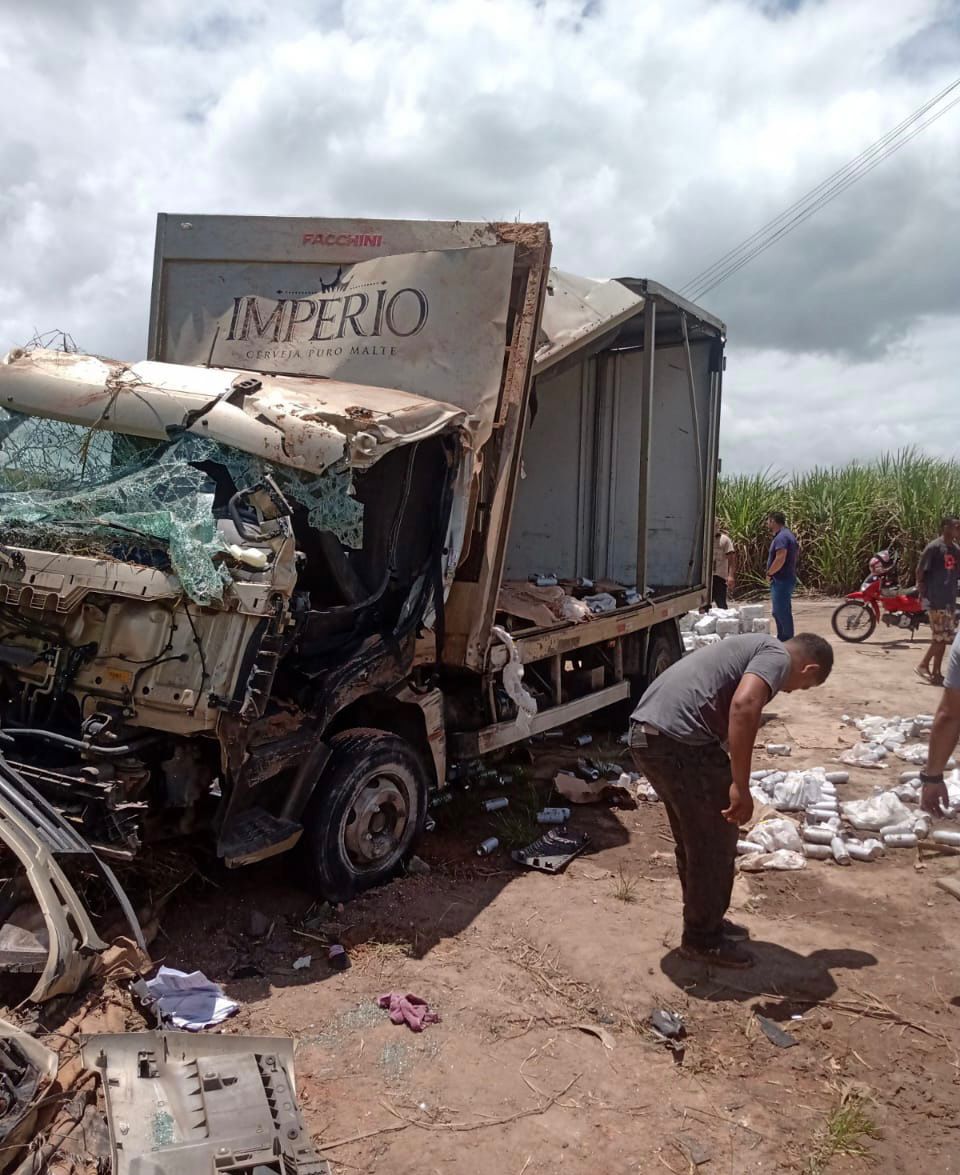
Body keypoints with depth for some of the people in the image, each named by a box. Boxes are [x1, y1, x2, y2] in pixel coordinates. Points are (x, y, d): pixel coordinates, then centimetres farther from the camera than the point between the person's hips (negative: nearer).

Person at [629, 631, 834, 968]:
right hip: (678, 739, -10)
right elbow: (744, 705, -21)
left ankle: (705, 922, 40)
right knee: (716, 840, 8)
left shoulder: (755, 648, 29)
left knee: (695, 838, 24)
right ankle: (702, 939, 23)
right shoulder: (777, 656, 0)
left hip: (645, 732, 10)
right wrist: (741, 787, -18)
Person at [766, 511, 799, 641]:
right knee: (779, 612, 17)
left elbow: (780, 559, -29)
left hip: (781, 580, -11)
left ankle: (787, 640, -3)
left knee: (782, 612, -7)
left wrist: (769, 573, -15)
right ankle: (782, 640, 24)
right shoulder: (789, 535, 16)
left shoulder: (781, 537, -18)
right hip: (785, 579, 11)